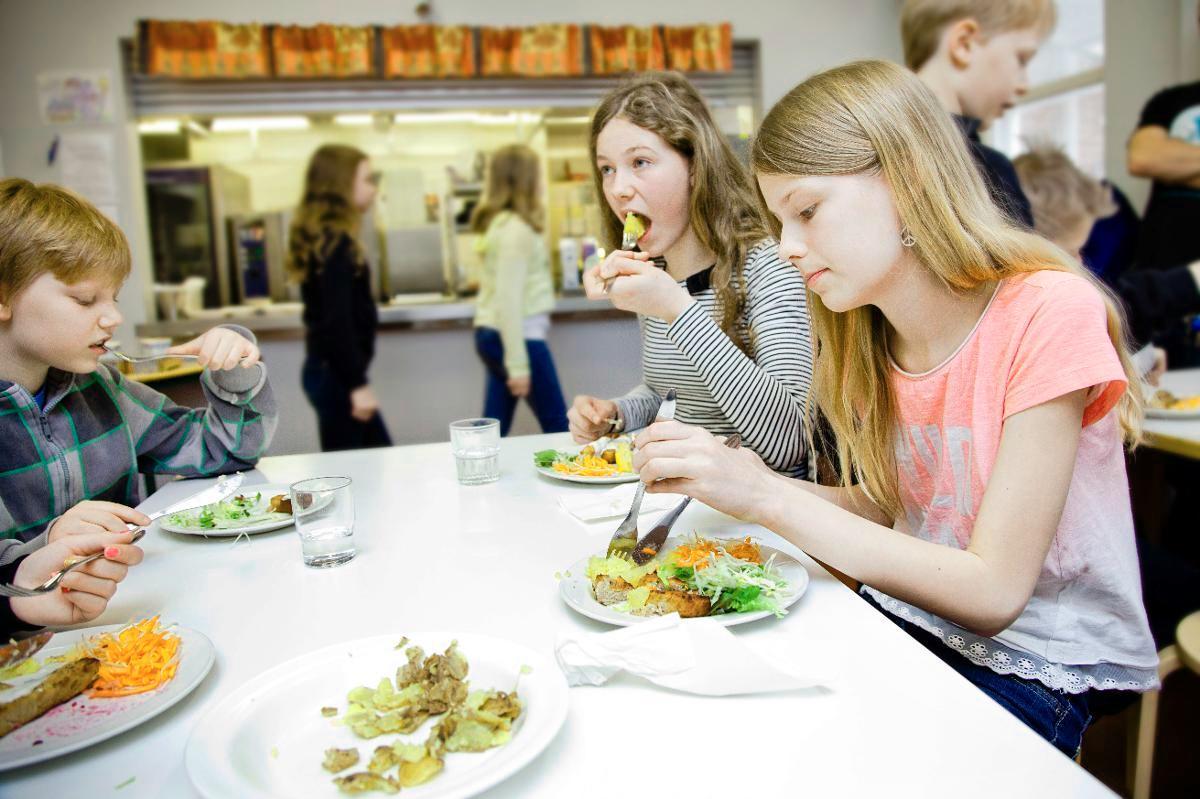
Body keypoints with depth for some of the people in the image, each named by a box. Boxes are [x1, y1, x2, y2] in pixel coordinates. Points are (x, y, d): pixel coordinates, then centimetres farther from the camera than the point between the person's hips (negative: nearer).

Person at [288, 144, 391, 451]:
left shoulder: (324, 237, 12)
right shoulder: (335, 243, -17)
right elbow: (336, 322, -22)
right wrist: (358, 383, -20)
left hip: (330, 369, 10)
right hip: (336, 374, -10)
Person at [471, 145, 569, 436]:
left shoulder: (499, 222, 12)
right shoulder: (516, 228, -16)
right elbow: (508, 300, -21)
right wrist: (518, 364, -21)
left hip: (493, 334, 9)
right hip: (517, 336, -9)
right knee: (557, 427, 3)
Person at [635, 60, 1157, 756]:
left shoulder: (1048, 313, -21)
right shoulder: (869, 337, -2)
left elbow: (994, 591, -23)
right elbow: (882, 508, 2)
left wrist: (766, 496, -29)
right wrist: (736, 481, -14)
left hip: (1039, 666, -5)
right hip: (910, 614, 5)